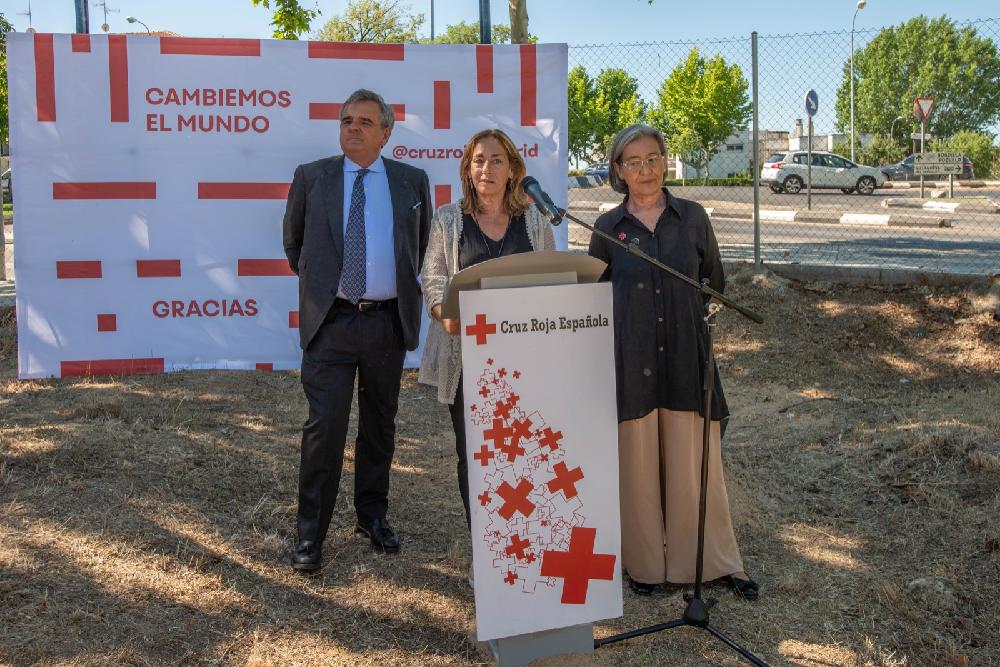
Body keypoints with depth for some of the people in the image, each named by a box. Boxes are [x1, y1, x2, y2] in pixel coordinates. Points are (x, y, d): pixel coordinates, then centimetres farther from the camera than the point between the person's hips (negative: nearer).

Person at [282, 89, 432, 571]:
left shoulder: (412, 181, 7)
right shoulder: (310, 177, 4)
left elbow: (423, 243, 20)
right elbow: (293, 241, 18)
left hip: (389, 321, 2)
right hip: (330, 320, -2)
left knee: (380, 426, 12)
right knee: (324, 426, -5)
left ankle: (373, 515, 29)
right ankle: (310, 534, 5)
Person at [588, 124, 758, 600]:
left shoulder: (692, 217, 4)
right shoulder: (608, 228, 3)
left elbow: (715, 282, 14)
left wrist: (696, 310, 0)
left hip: (686, 356, 1)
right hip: (631, 360, 0)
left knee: (695, 461, 5)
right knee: (637, 462, 6)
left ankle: (719, 560, 20)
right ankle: (645, 562, 21)